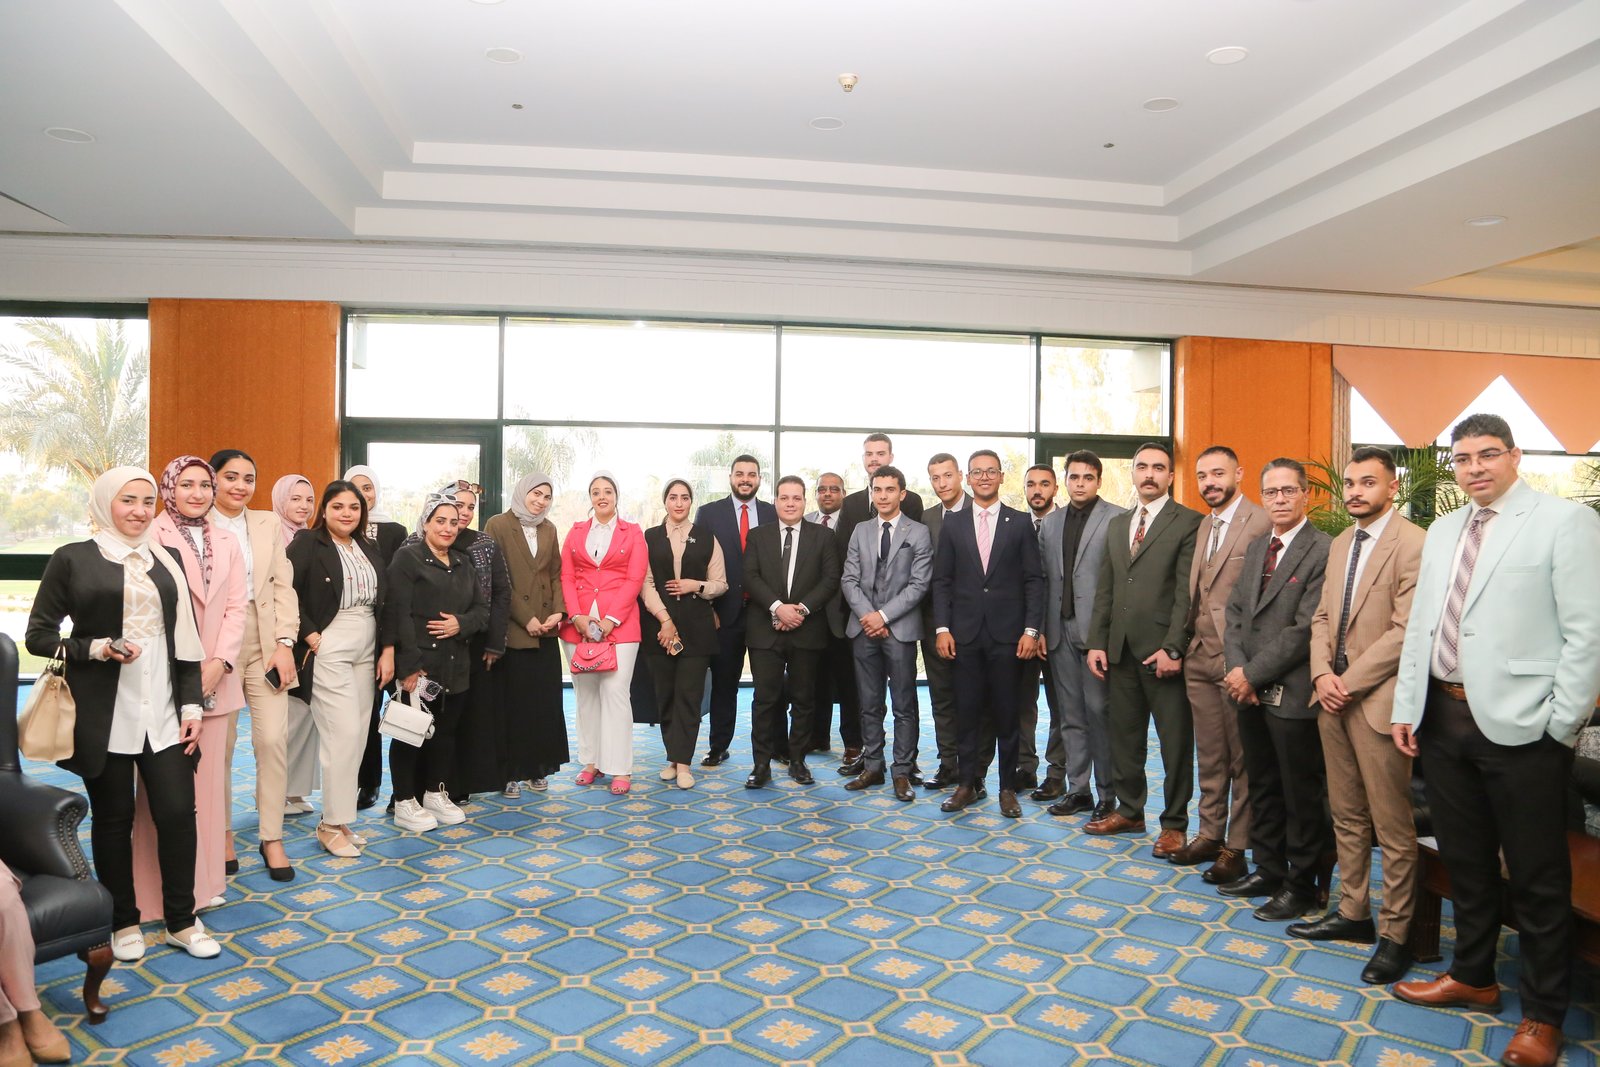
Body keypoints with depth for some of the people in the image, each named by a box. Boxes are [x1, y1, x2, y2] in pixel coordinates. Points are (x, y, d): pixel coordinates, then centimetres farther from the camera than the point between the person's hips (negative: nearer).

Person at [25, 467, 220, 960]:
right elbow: (38, 635, 1)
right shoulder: (72, 559, 0)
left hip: (162, 712, 3)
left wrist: (191, 705, 5)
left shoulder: (168, 560, 10)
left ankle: (181, 920, 16)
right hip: (104, 715, -2)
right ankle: (124, 921, 26)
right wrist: (96, 648, -16)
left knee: (178, 811, 0)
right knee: (113, 818, 9)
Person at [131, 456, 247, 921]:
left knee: (208, 777, 9)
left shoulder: (226, 543, 13)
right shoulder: (151, 537, -4)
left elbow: (235, 608, 8)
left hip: (215, 678, 5)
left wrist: (219, 664, -6)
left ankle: (204, 880, 19)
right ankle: (163, 889, 9)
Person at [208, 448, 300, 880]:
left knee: (273, 740, -2)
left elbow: (283, 585, 7)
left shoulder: (268, 524, 10)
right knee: (219, 744, 4)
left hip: (265, 643, 2)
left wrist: (285, 643, -3)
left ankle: (272, 838, 10)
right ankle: (222, 835, 22)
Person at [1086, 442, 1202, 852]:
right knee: (1124, 736, 14)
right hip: (1121, 650, 6)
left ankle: (1174, 823, 16)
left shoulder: (1188, 523, -5)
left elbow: (1187, 592, -11)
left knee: (1176, 742, 4)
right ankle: (1129, 810, 28)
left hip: (1163, 652, -6)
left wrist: (1173, 648, -16)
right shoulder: (1116, 525, 16)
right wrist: (1097, 643, 7)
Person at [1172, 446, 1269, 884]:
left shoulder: (1263, 523, -12)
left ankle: (1237, 847, 16)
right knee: (1209, 756, 15)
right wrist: (1186, 642, 9)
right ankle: (1210, 834, 26)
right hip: (1200, 657, 7)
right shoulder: (1203, 525, 14)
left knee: (1242, 759, 6)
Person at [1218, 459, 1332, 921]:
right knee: (1262, 787, 18)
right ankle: (1267, 869, 32)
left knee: (1302, 794, 6)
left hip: (1292, 694, -7)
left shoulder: (1323, 551, -12)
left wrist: (1253, 674, -14)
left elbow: (1305, 628, -17)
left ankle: (1302, 884, 20)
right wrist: (1235, 669, -4)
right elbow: (1235, 612, 11)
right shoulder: (1255, 548, 13)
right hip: (1250, 691, 7)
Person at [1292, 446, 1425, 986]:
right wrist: (1322, 674, -1)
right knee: (1346, 815, 16)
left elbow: (1406, 631, -17)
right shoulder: (1340, 544, 14)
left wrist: (1348, 681, -14)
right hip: (1333, 697, 8)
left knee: (1392, 825, 2)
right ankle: (1352, 912, 28)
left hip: (1377, 699, -7)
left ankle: (1395, 934, 14)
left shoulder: (1412, 543, -11)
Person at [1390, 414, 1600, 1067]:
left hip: (1520, 727, -6)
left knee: (1537, 878, 7)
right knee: (1464, 861, 19)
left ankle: (1543, 1013, 23)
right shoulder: (1442, 532, 12)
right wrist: (1406, 707, 10)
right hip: (1444, 718, 6)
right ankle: (1473, 977, 36)